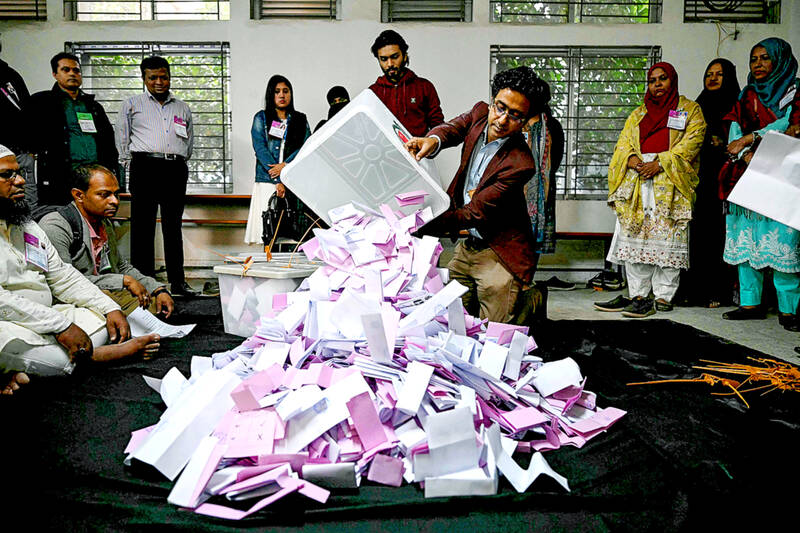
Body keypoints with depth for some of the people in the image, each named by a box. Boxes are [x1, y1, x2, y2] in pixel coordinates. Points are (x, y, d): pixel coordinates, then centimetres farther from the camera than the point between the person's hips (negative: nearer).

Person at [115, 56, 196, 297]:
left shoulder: (182, 108, 20)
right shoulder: (132, 105, 14)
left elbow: (189, 140, 24)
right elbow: (122, 138, 15)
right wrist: (130, 162, 11)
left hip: (176, 170, 2)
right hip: (145, 167, -2)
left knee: (173, 226, 4)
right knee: (143, 226, -5)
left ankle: (177, 281, 7)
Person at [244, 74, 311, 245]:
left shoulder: (301, 119, 17)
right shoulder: (261, 118, 11)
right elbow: (260, 149, -1)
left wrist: (285, 165, -13)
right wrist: (278, 180, -13)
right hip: (268, 180, -1)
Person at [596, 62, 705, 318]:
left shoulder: (690, 109, 13)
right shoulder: (638, 114, 25)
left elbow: (691, 142, -2)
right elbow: (623, 142, 15)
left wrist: (661, 162, -15)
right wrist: (632, 158, -9)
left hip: (671, 182, -4)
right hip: (637, 180, 4)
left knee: (667, 238, -10)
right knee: (634, 236, -2)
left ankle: (663, 297, -9)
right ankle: (638, 295, 1)